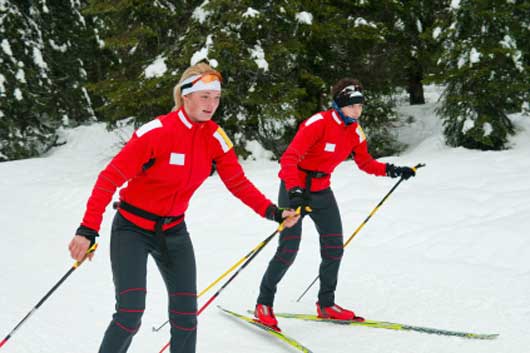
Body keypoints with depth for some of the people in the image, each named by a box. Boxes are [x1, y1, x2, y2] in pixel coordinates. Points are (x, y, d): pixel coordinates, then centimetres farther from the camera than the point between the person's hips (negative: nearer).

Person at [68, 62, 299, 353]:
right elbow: (110, 178, -22)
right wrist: (88, 230, -28)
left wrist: (273, 212, -18)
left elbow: (238, 183, -3)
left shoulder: (215, 137, -6)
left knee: (186, 314, 2)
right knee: (130, 313, -15)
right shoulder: (157, 132, -23)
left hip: (173, 231, 5)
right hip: (133, 228, -5)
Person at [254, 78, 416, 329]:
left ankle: (326, 304, 20)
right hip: (295, 189, -7)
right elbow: (289, 158, -30)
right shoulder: (319, 123, -23)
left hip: (322, 191, 7)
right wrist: (295, 191, -43)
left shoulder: (355, 132, 0)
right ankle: (263, 304, 7)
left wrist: (390, 170, -2)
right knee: (288, 250, -10)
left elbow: (365, 163, 14)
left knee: (334, 247, 4)